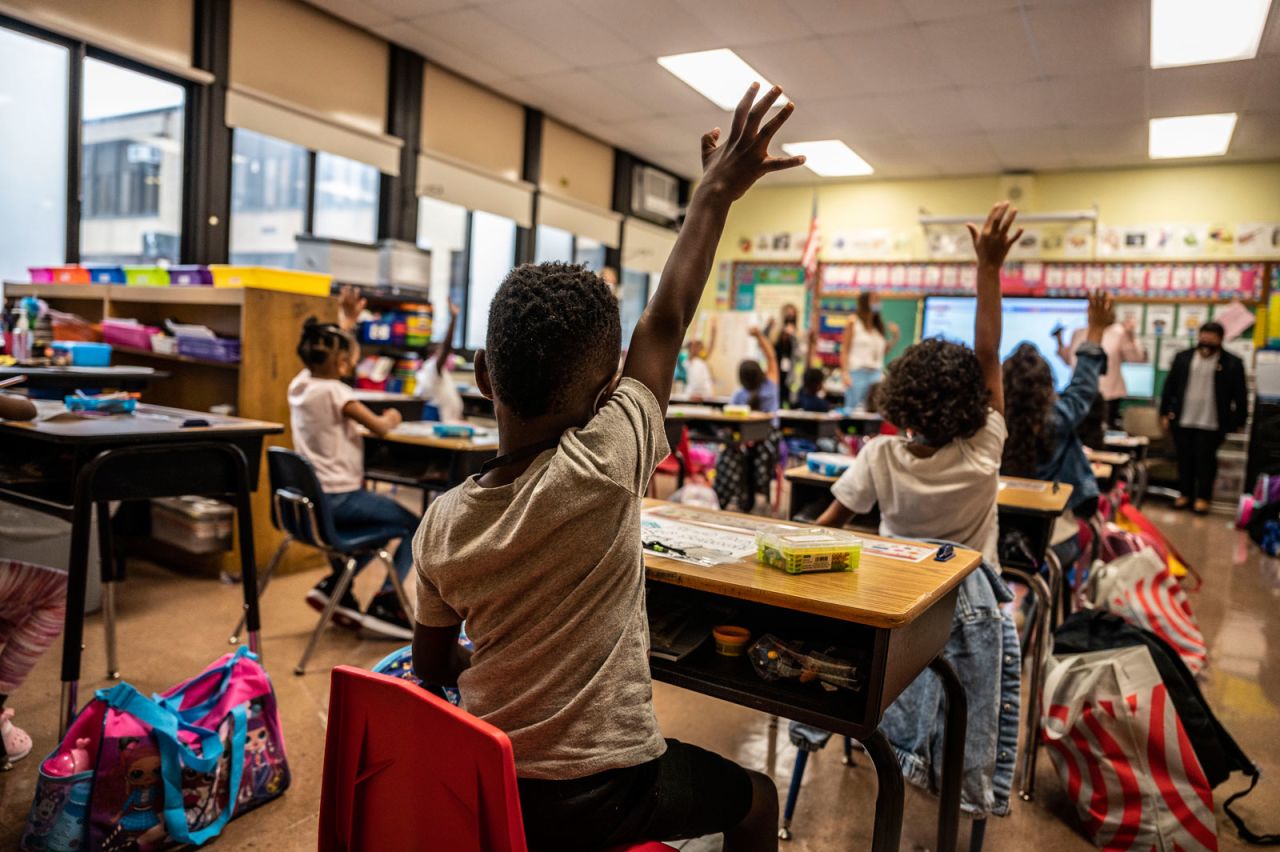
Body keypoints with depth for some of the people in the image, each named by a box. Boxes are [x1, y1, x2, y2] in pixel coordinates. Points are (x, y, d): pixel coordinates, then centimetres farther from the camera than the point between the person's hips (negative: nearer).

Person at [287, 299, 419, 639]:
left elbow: (327, 350, 25)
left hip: (314, 499, 10)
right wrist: (391, 418, 3)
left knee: (389, 526, 28)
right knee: (416, 528, 0)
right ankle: (384, 603, 1)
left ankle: (335, 587, 21)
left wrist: (345, 321, 31)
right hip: (339, 499, -10)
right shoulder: (333, 392, -19)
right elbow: (379, 427, -18)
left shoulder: (300, 383, 6)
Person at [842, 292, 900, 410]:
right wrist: (845, 373, -12)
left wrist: (895, 337, 4)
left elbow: (883, 351, 16)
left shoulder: (879, 324, 13)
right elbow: (844, 349, -4)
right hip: (857, 372, -5)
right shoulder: (854, 321, 0)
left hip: (876, 374, 5)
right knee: (853, 408, -4)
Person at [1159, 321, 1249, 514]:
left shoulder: (1232, 363, -4)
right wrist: (1165, 412, 7)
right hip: (1183, 421, 3)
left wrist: (1239, 421, 0)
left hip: (1212, 424, -3)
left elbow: (1240, 395, 0)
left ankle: (1203, 498, 13)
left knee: (1206, 461, 2)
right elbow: (1170, 386, 8)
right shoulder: (1183, 357, 4)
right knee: (1185, 459, 11)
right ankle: (1185, 494, 23)